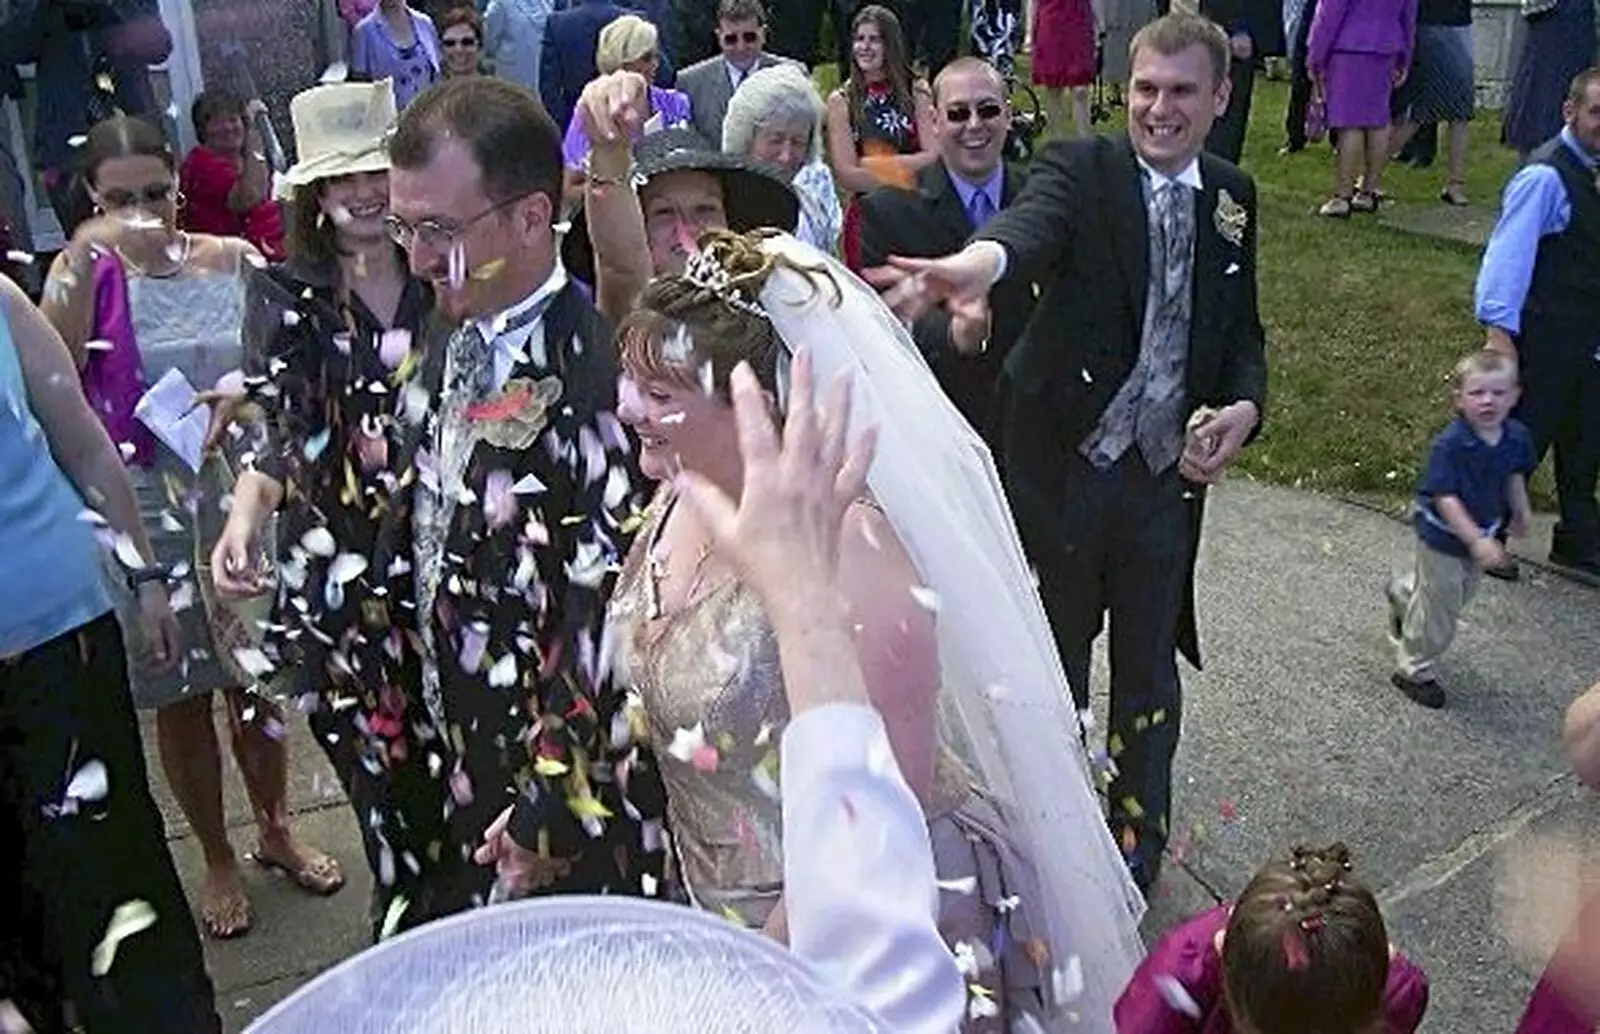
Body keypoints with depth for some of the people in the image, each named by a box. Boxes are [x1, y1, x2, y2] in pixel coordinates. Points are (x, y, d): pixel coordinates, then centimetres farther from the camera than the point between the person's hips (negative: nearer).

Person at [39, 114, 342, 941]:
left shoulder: (234, 262, 0)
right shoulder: (89, 275, -4)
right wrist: (85, 257, -27)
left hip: (238, 492, 1)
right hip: (144, 508, -1)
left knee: (256, 677, 13)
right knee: (180, 694, 10)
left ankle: (274, 828, 35)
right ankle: (217, 859, 29)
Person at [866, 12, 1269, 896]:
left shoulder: (1233, 199, 6)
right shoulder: (1080, 169, -9)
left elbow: (1243, 332, 14)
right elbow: (1034, 225, -32)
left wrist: (1244, 407, -7)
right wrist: (976, 266, -56)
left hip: (1169, 470, 3)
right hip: (1062, 462, -3)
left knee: (1148, 666, 18)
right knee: (1050, 664, 14)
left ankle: (1138, 838, 40)